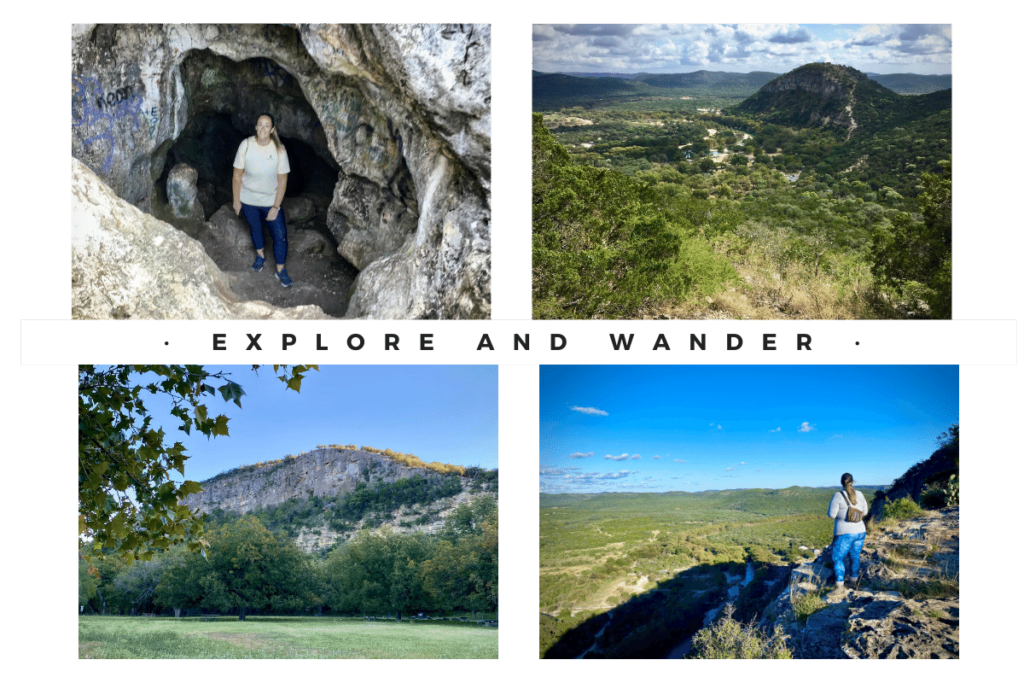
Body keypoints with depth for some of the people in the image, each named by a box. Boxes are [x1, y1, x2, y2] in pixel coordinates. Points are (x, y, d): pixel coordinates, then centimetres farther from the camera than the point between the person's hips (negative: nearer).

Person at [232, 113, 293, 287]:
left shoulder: (279, 150, -20)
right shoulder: (246, 145, -19)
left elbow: (282, 181, -13)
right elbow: (237, 175, -8)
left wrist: (276, 207, -13)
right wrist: (236, 200, -3)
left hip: (270, 200, -1)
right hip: (248, 199, 1)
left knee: (280, 235, -2)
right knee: (255, 227, 24)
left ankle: (280, 270, 17)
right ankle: (260, 255, 52)